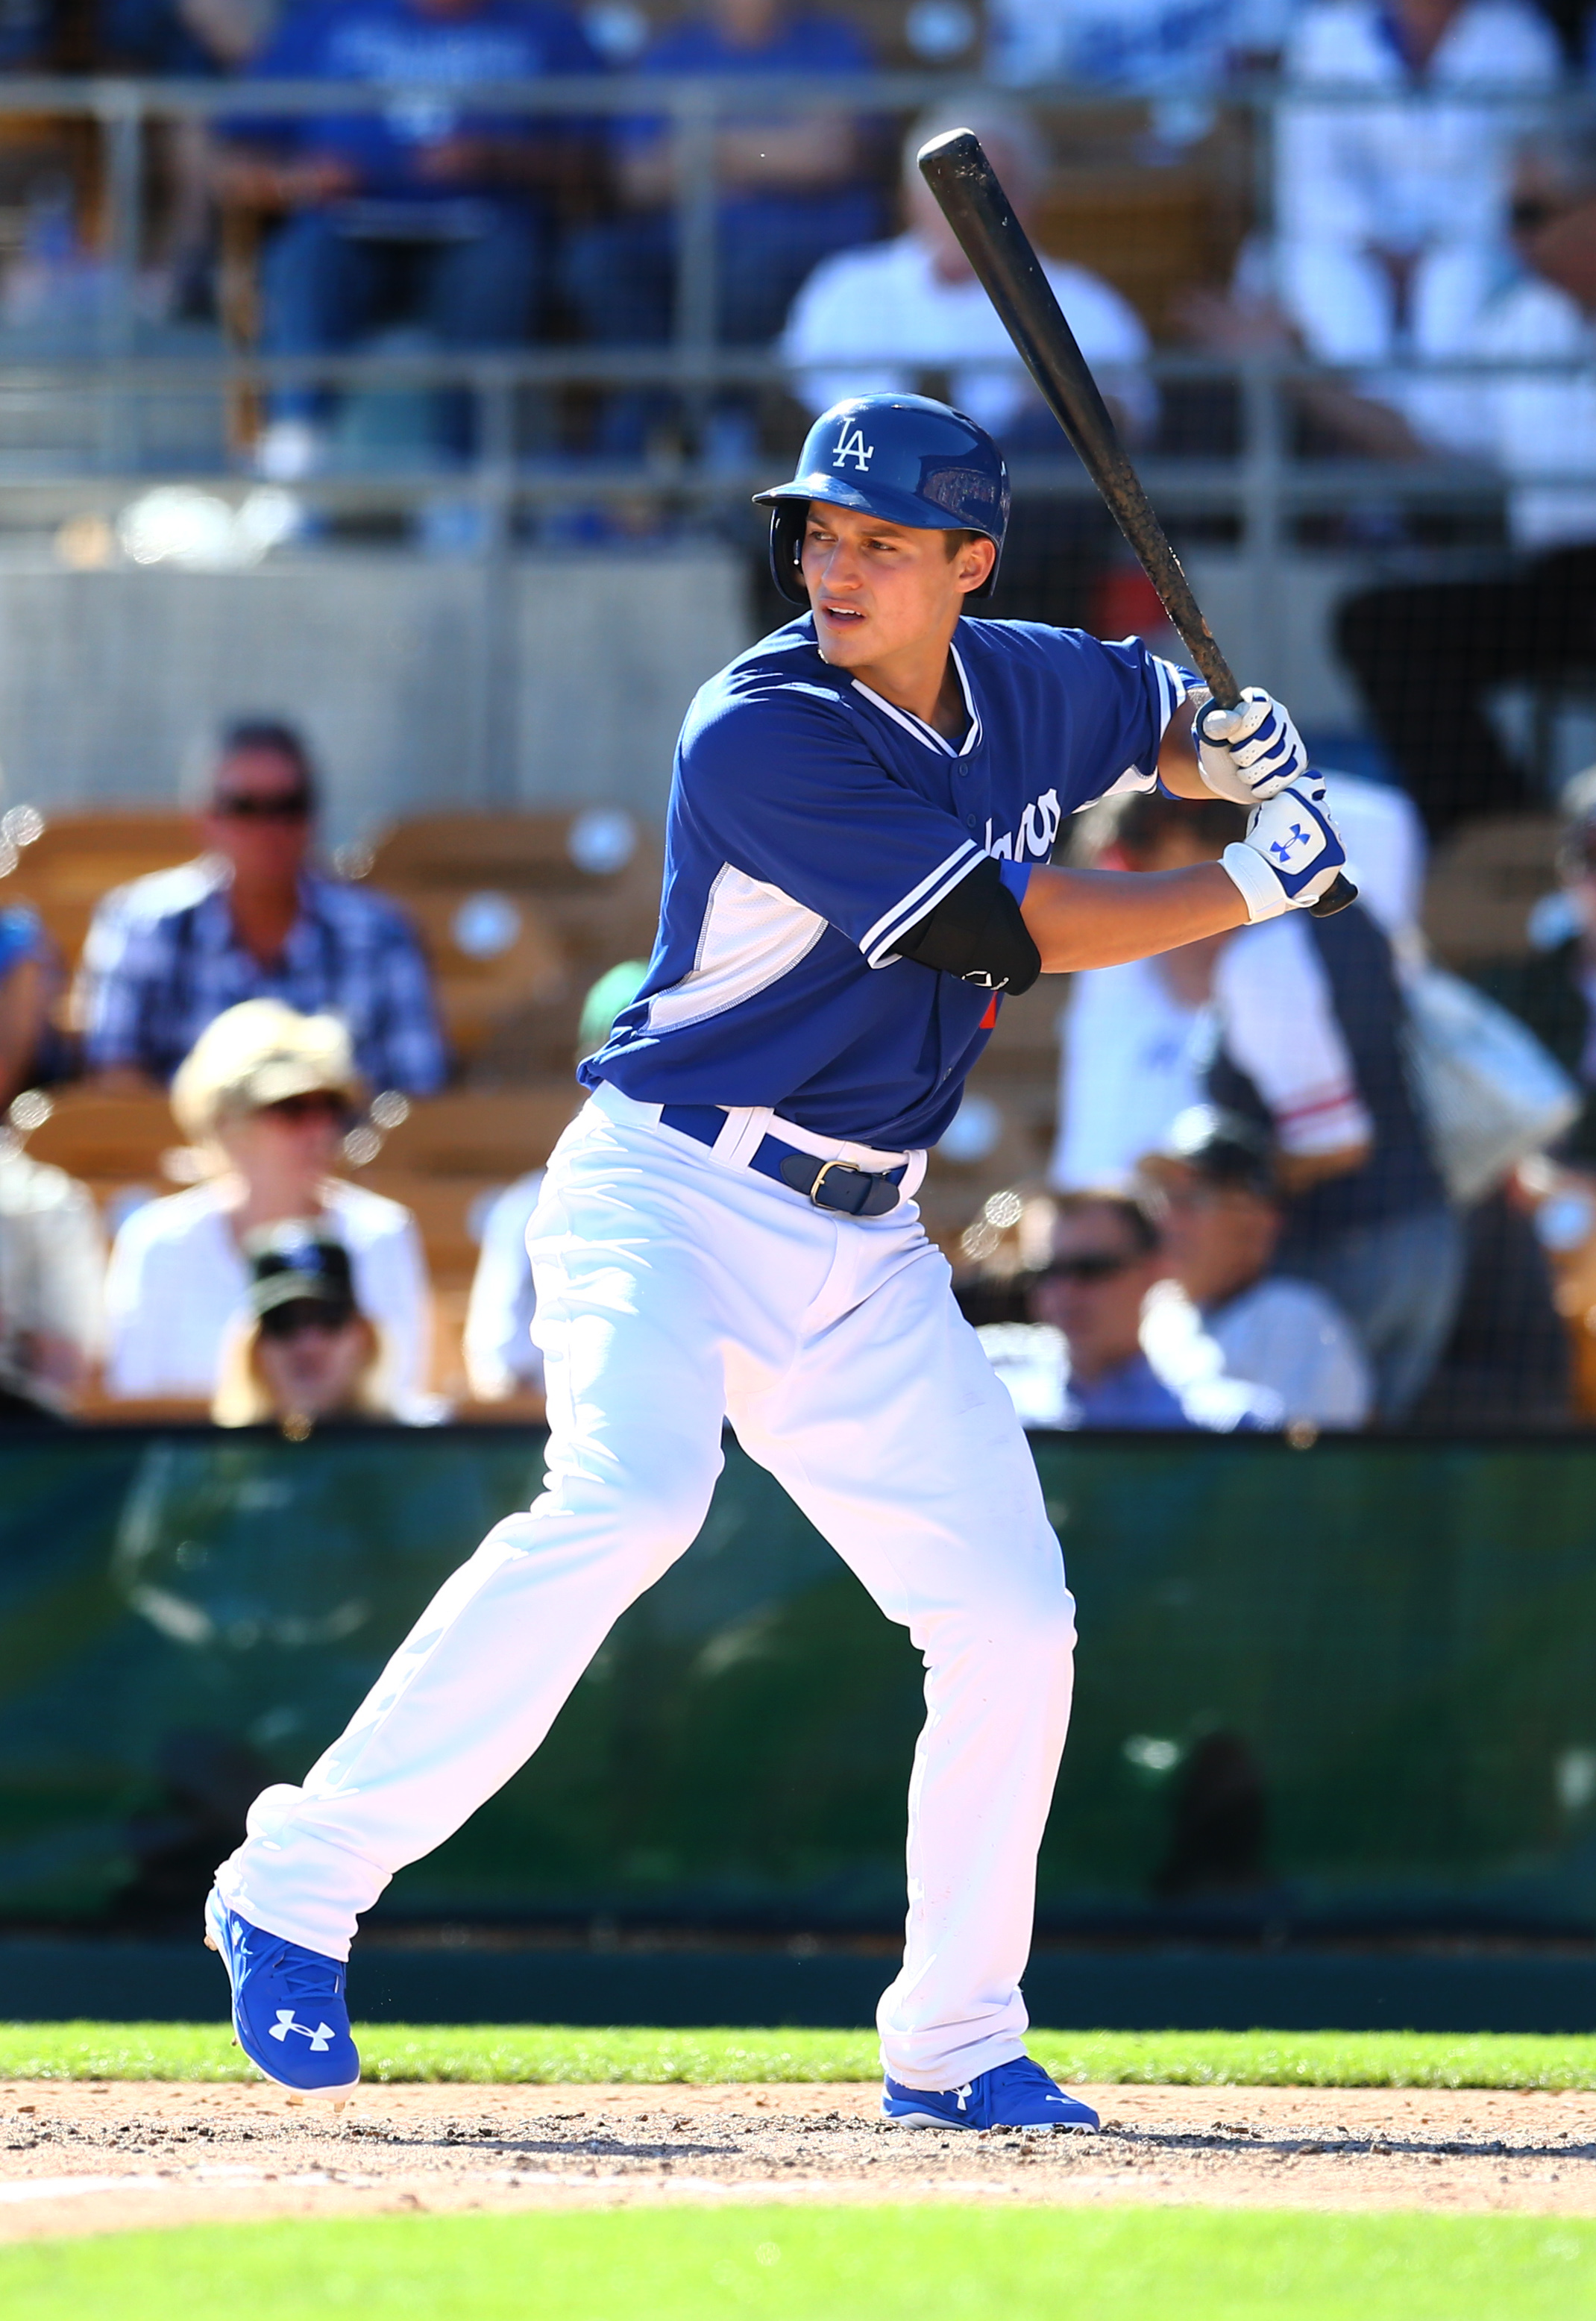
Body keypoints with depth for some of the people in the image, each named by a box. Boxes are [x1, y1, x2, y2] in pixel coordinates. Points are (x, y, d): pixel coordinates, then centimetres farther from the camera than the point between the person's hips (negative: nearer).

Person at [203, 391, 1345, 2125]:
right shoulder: (764, 735, -18)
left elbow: (1161, 713, 30)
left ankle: (955, 2045, 15)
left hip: (861, 1252, 7)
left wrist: (1235, 746, 5)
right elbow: (1014, 934, -18)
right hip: (667, 1194, -7)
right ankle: (300, 1884, -29)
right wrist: (1259, 887, -7)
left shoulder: (1028, 687, 6)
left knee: (1013, 1624, 2)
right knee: (628, 1495, -32)